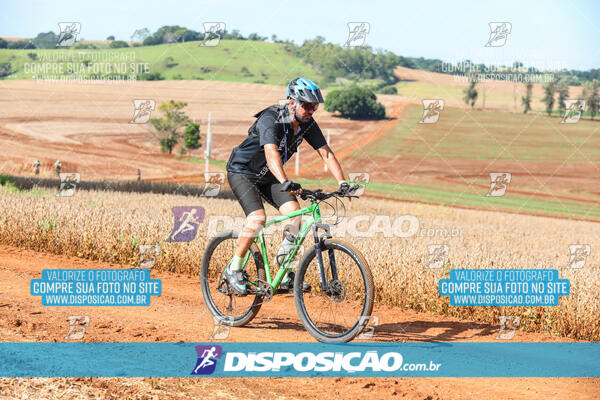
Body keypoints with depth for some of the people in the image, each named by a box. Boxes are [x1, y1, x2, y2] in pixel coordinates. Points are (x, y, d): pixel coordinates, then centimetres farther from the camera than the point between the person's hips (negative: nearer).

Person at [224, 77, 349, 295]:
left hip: (268, 176, 6)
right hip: (242, 172, -6)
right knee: (257, 218, -26)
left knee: (294, 212, -15)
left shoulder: (307, 124, -11)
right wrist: (285, 183, -62)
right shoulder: (270, 120, -31)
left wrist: (342, 183, -24)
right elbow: (271, 153, -47)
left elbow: (327, 154, -11)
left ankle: (286, 273, -4)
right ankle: (234, 269, -8)